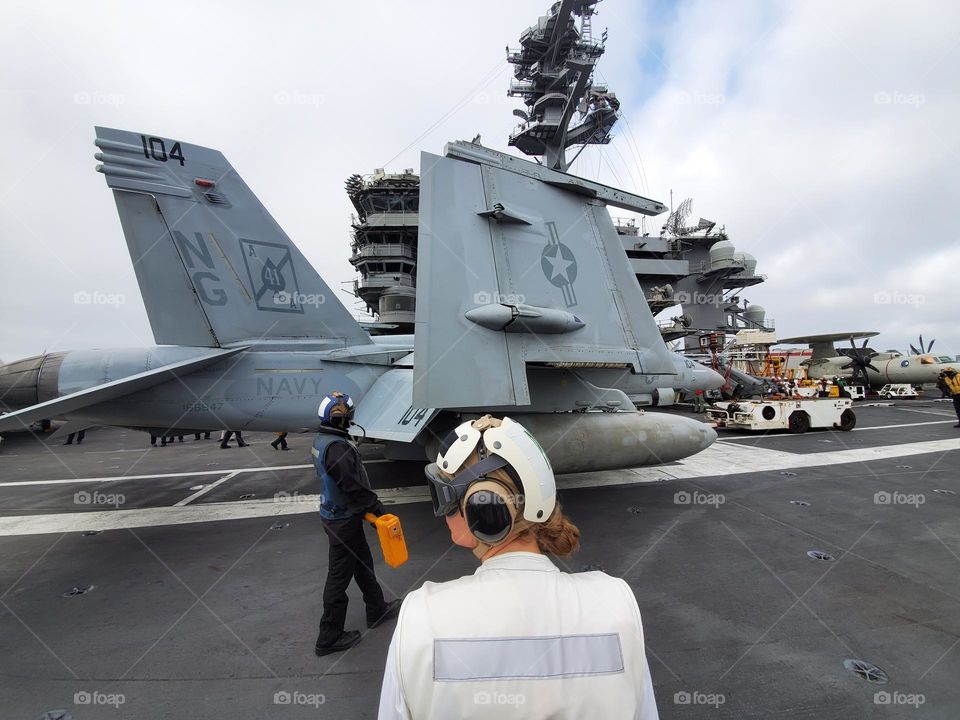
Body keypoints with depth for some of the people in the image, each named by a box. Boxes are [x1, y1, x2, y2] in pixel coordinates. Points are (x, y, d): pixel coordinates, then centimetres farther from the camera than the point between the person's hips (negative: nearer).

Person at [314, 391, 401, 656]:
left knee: (363, 562, 23)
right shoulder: (337, 447, -28)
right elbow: (353, 486, -27)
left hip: (334, 512, 10)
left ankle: (377, 610, 40)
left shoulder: (321, 441, 3)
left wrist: (369, 505, 15)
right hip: (343, 520, -10)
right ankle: (329, 637, 22)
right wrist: (376, 506, -13)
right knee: (339, 575, 6)